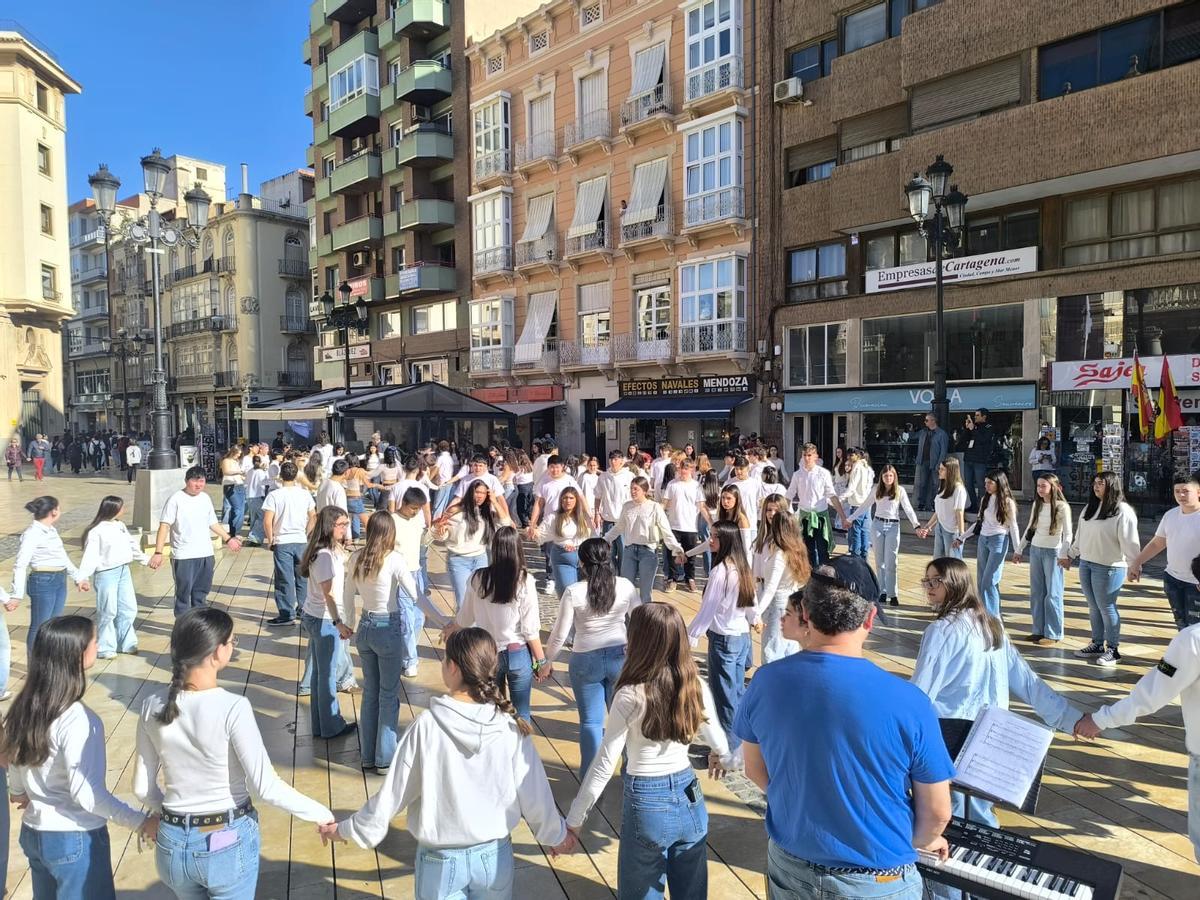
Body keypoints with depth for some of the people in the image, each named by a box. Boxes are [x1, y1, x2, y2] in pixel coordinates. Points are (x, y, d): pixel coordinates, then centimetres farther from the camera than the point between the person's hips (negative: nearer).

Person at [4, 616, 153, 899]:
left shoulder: (26, 705, -3)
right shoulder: (76, 719, -27)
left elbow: (15, 757, 12)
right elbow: (85, 793, -25)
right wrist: (140, 822, -19)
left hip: (33, 831, 8)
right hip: (75, 839, -8)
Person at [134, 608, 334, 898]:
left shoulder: (153, 706, -8)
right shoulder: (232, 708, -24)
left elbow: (143, 788, 2)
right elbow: (266, 786, -21)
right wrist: (321, 814, -9)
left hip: (173, 843, 5)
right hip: (229, 843, -4)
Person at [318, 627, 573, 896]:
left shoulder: (427, 726, -21)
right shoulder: (510, 727, -16)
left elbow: (393, 793, -11)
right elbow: (533, 793, -7)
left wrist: (347, 829, 6)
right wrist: (556, 835, 13)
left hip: (441, 859, -1)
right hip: (494, 855, 1)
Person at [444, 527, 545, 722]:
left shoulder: (478, 579, -8)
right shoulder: (524, 581, -15)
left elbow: (465, 618, 6)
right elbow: (531, 628, -12)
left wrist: (451, 629, 28)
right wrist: (541, 660, 1)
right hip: (519, 654, -2)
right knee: (521, 713, 11)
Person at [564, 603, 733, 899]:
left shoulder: (631, 696, -20)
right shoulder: (696, 685, -7)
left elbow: (604, 765, -17)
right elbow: (716, 738, 9)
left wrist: (574, 821, -7)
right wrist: (723, 759, 33)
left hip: (647, 803, -4)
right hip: (690, 798, 4)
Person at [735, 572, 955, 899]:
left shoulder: (766, 683, -16)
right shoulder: (909, 703, -23)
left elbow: (756, 771, 0)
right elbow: (937, 812, -10)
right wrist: (923, 840, 12)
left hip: (789, 867, 2)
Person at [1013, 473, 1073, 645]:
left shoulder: (1062, 506, -9)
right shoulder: (1037, 504, 8)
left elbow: (1068, 534, -12)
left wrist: (1063, 555, -23)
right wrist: (1019, 550, 16)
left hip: (1052, 552, -6)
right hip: (1035, 550, 6)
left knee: (1052, 594, -1)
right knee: (1036, 593, 9)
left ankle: (1053, 634, 6)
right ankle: (1039, 630, 17)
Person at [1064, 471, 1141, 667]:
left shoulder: (1122, 511, -12)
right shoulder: (1090, 508, 12)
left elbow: (1129, 541, -14)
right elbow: (1080, 536, 19)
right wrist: (1070, 556, 22)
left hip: (1109, 568, -7)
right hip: (1086, 564, 7)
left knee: (1107, 608, 0)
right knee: (1094, 607, 13)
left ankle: (1113, 650, 12)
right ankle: (1097, 645, 24)